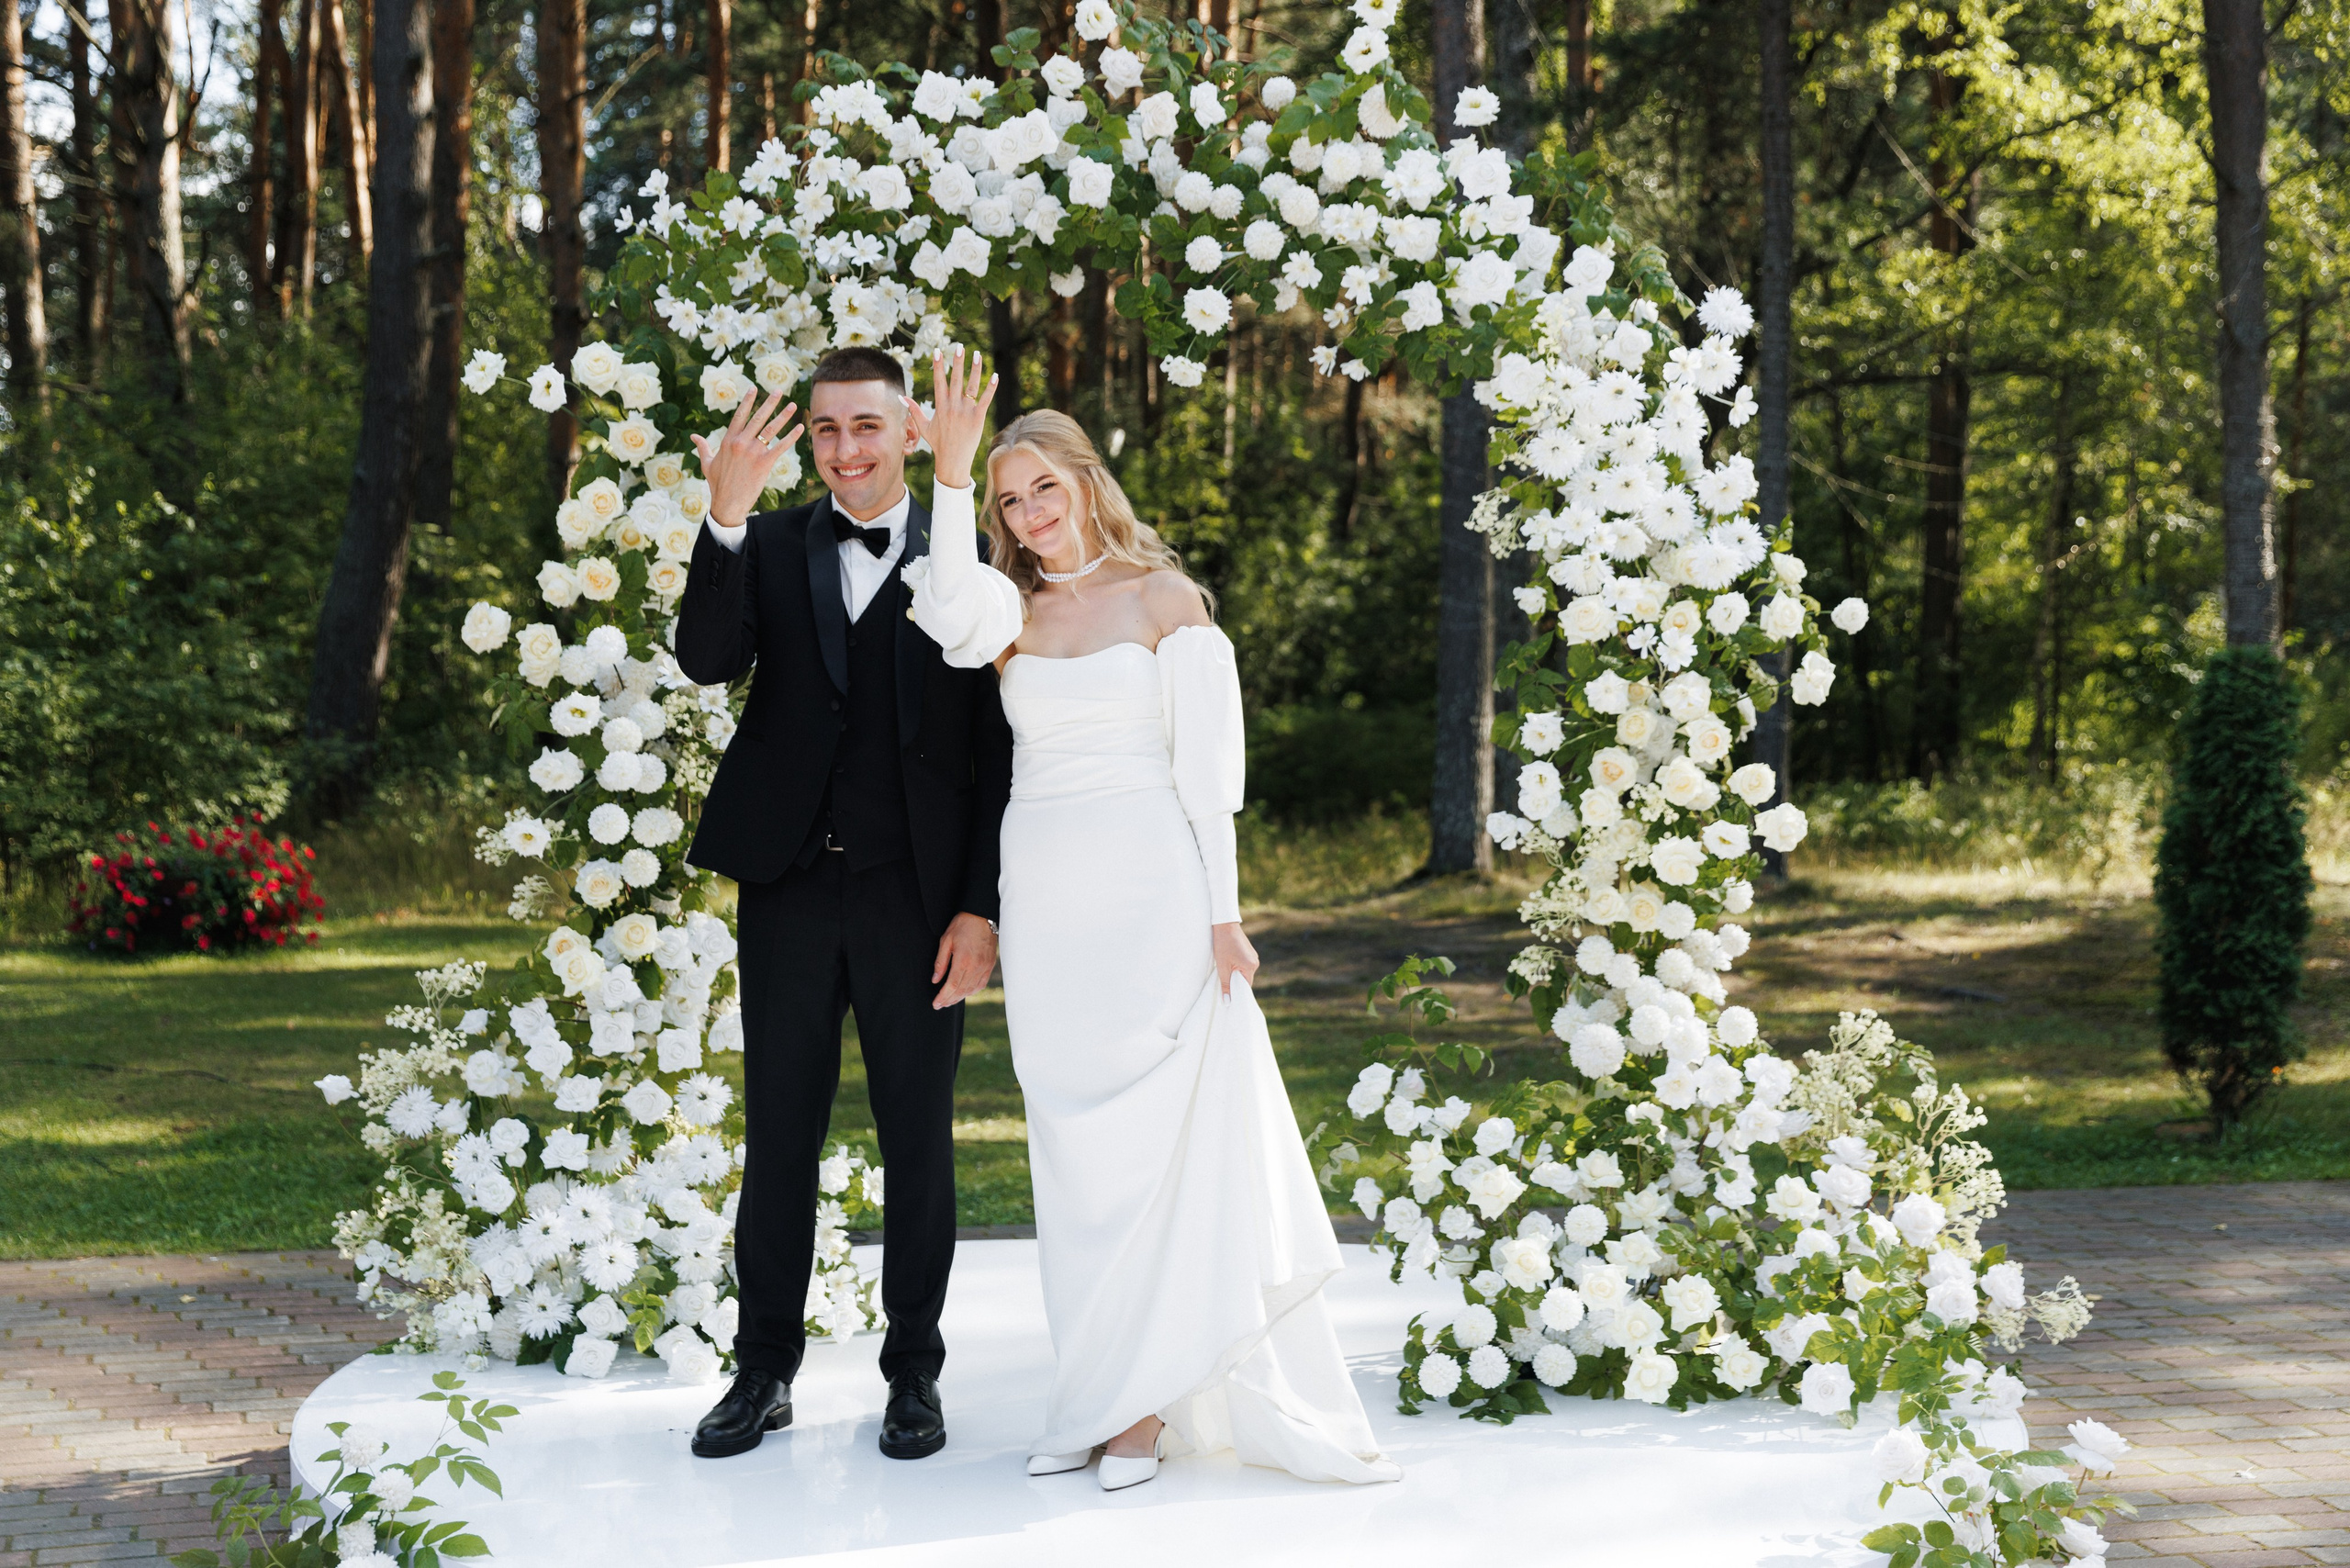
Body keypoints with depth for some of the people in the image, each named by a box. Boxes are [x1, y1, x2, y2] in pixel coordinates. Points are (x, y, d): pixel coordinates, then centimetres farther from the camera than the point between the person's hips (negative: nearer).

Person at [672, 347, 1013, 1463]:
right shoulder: (771, 548, 7)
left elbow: (997, 753, -1)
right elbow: (706, 660, -11)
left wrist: (982, 905, -6)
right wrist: (726, 518, -22)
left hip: (917, 892, -2)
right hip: (790, 885, 2)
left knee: (919, 1139, 7)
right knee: (778, 1132, 8)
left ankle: (914, 1374, 19)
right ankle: (766, 1371, 18)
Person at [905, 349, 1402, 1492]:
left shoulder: (1164, 601, 2)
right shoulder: (1013, 607, 10)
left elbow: (1205, 765, -2)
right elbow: (950, 618, -15)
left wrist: (1220, 913, -9)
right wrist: (951, 471, -17)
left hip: (1151, 894, -4)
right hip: (1044, 902, 4)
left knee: (1156, 1136, -5)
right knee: (1073, 1144, 5)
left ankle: (1143, 1399, 0)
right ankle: (1100, 1396, 11)